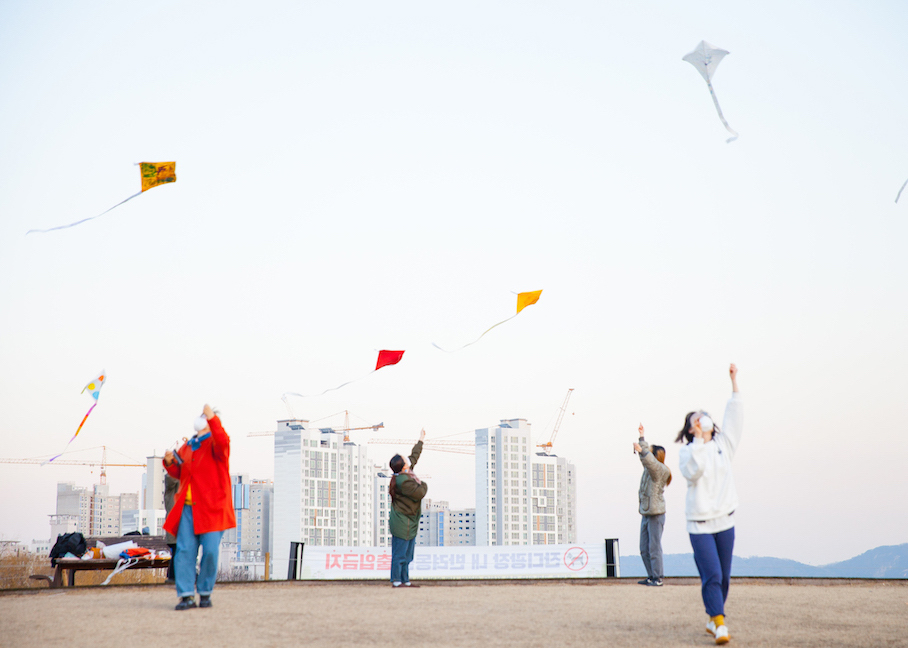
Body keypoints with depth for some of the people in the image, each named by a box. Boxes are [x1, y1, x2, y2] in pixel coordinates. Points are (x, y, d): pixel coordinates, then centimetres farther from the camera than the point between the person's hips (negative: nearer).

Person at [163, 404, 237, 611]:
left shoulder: (216, 443, -1)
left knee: (210, 551, -6)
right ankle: (186, 596, -5)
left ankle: (205, 592, 10)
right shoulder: (187, 446, 18)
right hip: (188, 507, 5)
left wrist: (213, 418, -39)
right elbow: (178, 472, 23)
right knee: (184, 550, -5)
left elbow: (222, 442, -26)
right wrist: (170, 462, 2)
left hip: (211, 508, -5)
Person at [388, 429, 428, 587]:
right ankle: (396, 580, -2)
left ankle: (405, 580, 17)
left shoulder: (406, 473, 6)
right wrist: (424, 485, 3)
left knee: (407, 555, 13)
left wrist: (421, 441, 33)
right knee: (399, 554, -6)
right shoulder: (403, 481, -23)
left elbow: (414, 457, 23)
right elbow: (420, 493, -20)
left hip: (410, 522, 10)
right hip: (402, 522, -10)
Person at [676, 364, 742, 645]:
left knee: (723, 576, 8)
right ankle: (720, 624, -15)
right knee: (711, 575, -14)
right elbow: (693, 472, -20)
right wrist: (698, 439, -19)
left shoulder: (723, 445, 10)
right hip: (700, 524, -4)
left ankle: (712, 620, 22)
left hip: (725, 520, 4)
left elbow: (735, 418, 6)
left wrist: (734, 383, 3)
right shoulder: (687, 452, 0)